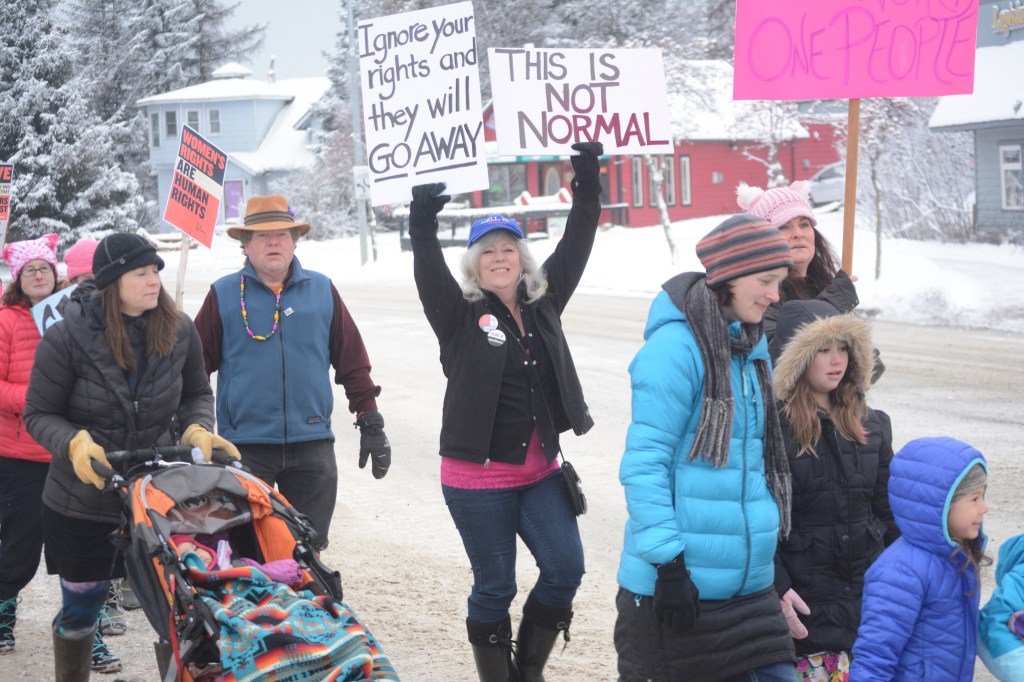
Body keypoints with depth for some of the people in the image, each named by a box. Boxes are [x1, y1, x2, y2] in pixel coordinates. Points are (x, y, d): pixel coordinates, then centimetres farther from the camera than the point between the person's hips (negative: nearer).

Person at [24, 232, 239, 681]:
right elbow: (39, 414, -7)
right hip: (82, 503, -2)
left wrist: (197, 429, -10)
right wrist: (75, 443, -26)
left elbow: (196, 393, 11)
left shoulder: (178, 331, -5)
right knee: (79, 609, 12)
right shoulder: (68, 336, -14)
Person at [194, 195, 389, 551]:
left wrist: (371, 423, 8)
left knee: (309, 549, 9)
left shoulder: (322, 291, 8)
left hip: (312, 445, 2)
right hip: (244, 444, -2)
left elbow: (353, 362, 11)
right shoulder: (224, 295, 3)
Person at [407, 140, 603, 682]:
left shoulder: (543, 307, 7)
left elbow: (574, 247, 5)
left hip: (539, 472, 5)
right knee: (495, 586, 3)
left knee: (565, 568, 0)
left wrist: (587, 192, -3)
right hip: (478, 479, -4)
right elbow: (429, 273, -22)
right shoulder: (460, 315, -5)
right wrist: (422, 227, -38)